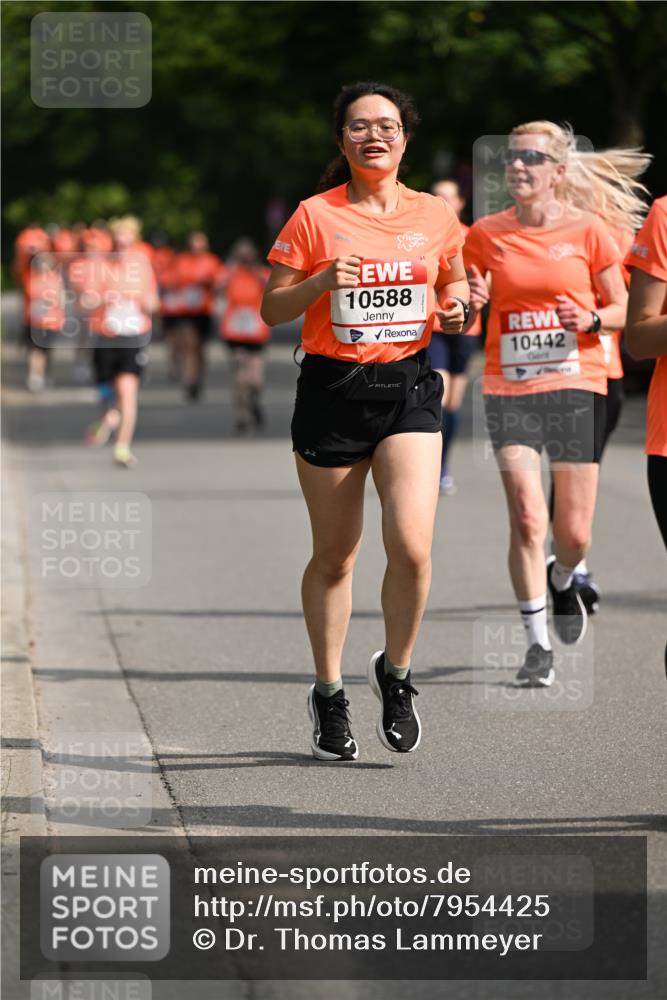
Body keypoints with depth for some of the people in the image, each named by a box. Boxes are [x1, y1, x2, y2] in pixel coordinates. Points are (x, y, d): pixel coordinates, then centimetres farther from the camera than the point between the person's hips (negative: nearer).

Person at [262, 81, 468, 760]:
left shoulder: (434, 216, 5)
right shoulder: (315, 216, -2)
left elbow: (455, 289, 19)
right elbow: (271, 309, 1)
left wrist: (457, 312, -3)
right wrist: (323, 282, -17)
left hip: (408, 388, 1)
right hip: (332, 390, -1)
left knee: (411, 544, -15)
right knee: (334, 554, 6)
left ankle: (395, 671, 10)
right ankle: (328, 693, 25)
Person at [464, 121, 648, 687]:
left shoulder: (588, 230, -2)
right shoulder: (486, 235, 2)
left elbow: (623, 310, 6)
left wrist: (591, 319, -15)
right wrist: (469, 302, -13)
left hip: (576, 386, 0)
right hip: (509, 390, 0)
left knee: (574, 534, 2)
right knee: (527, 519, -12)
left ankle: (563, 580, 39)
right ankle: (538, 644, 0)